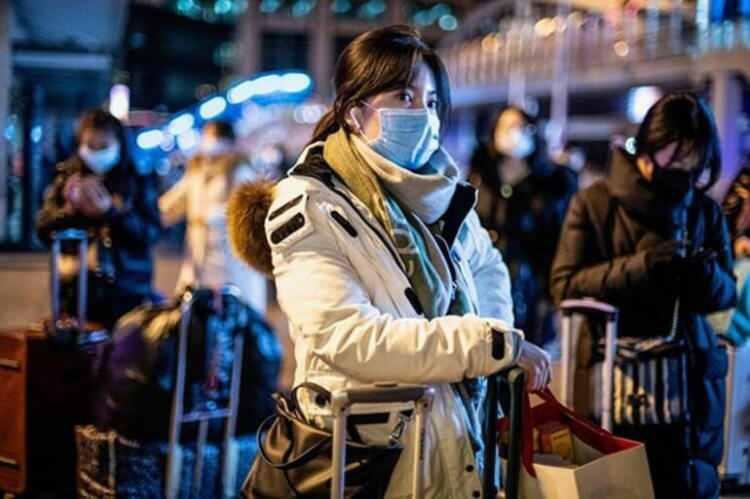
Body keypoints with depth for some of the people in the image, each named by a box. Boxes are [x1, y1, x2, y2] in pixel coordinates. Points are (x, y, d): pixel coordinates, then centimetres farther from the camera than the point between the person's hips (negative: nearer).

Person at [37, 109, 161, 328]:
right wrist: (71, 209, -14)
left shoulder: (138, 180, 3)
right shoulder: (67, 178, 8)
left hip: (128, 293, -1)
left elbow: (151, 233, -5)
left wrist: (112, 212, -17)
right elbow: (43, 230, 4)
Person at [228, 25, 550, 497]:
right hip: (360, 454, -6)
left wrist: (488, 348, 3)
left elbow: (488, 268, 23)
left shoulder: (438, 190, 4)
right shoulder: (309, 206, -14)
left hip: (452, 440, 6)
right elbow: (348, 338, -26)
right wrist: (493, 343, -24)